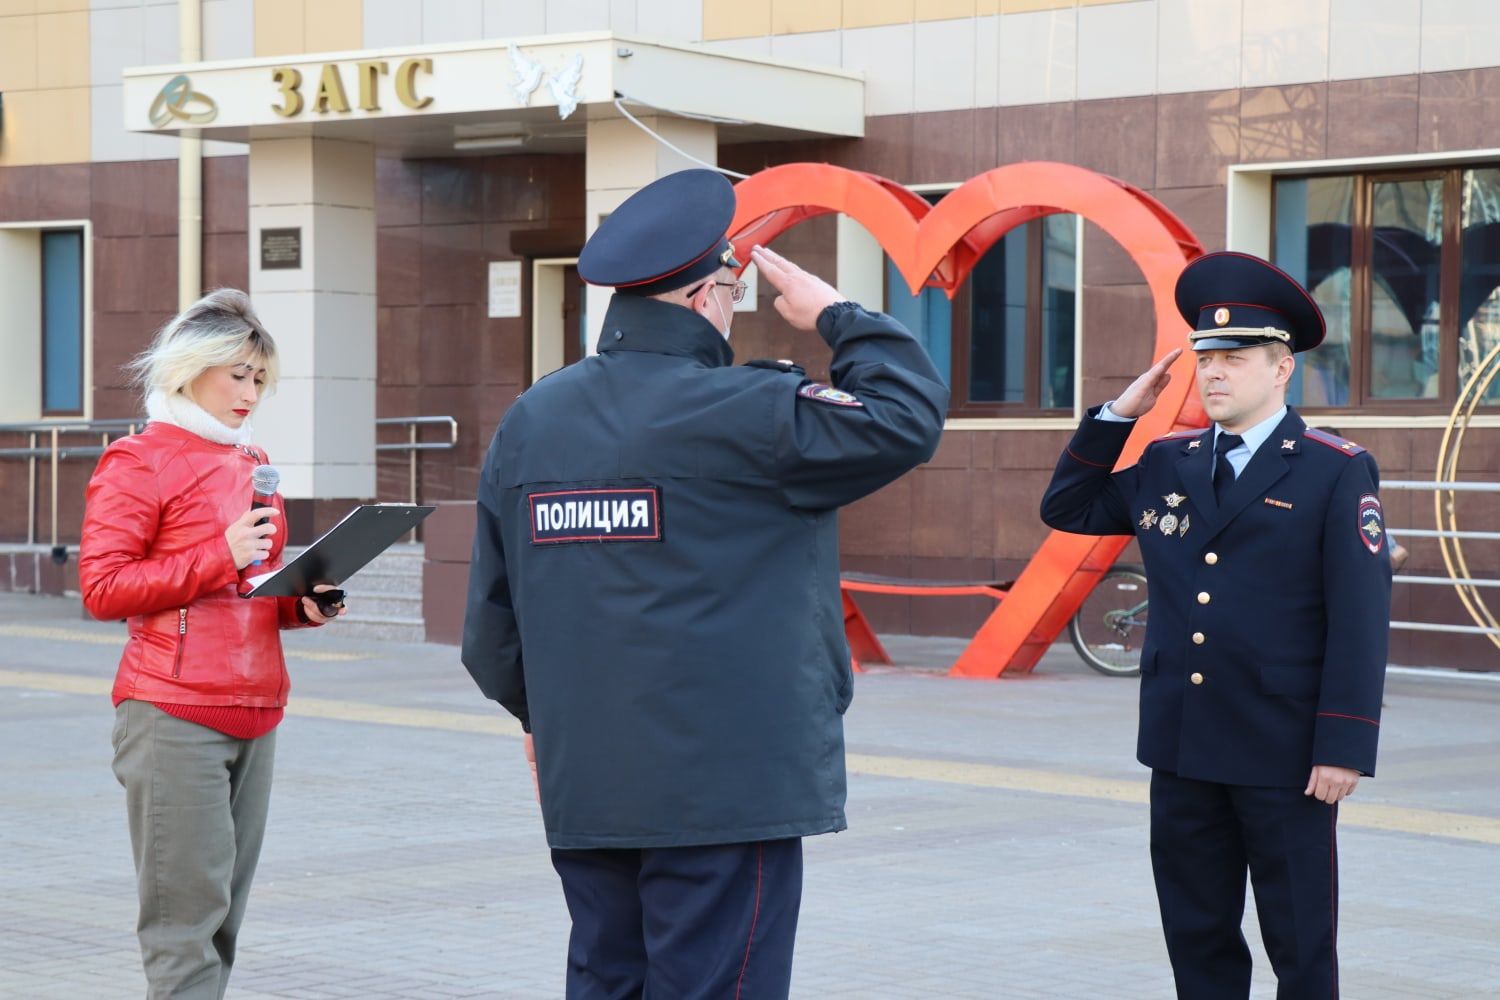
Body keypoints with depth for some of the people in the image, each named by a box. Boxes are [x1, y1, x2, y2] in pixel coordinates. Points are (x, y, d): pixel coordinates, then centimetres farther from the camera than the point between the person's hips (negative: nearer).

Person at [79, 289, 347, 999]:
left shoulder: (253, 464, 18)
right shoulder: (139, 462, -3)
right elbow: (102, 587, -10)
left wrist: (304, 604, 7)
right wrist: (221, 556, -15)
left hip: (254, 713, 7)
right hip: (173, 715, -7)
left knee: (226, 913, 7)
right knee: (187, 912, -9)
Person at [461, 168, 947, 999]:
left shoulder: (531, 419, 7)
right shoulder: (745, 413, -13)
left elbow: (492, 604, 12)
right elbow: (905, 417, -13)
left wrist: (535, 711, 27)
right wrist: (837, 317, 1)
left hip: (585, 784, 7)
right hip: (728, 787, -6)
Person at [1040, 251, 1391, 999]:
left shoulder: (1337, 472, -6)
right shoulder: (1167, 464, 10)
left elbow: (1361, 619, -11)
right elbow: (1066, 510, 19)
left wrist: (1344, 746, -16)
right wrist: (1117, 415, 7)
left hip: (1285, 758, -5)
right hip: (1183, 748, 5)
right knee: (1197, 938, 12)